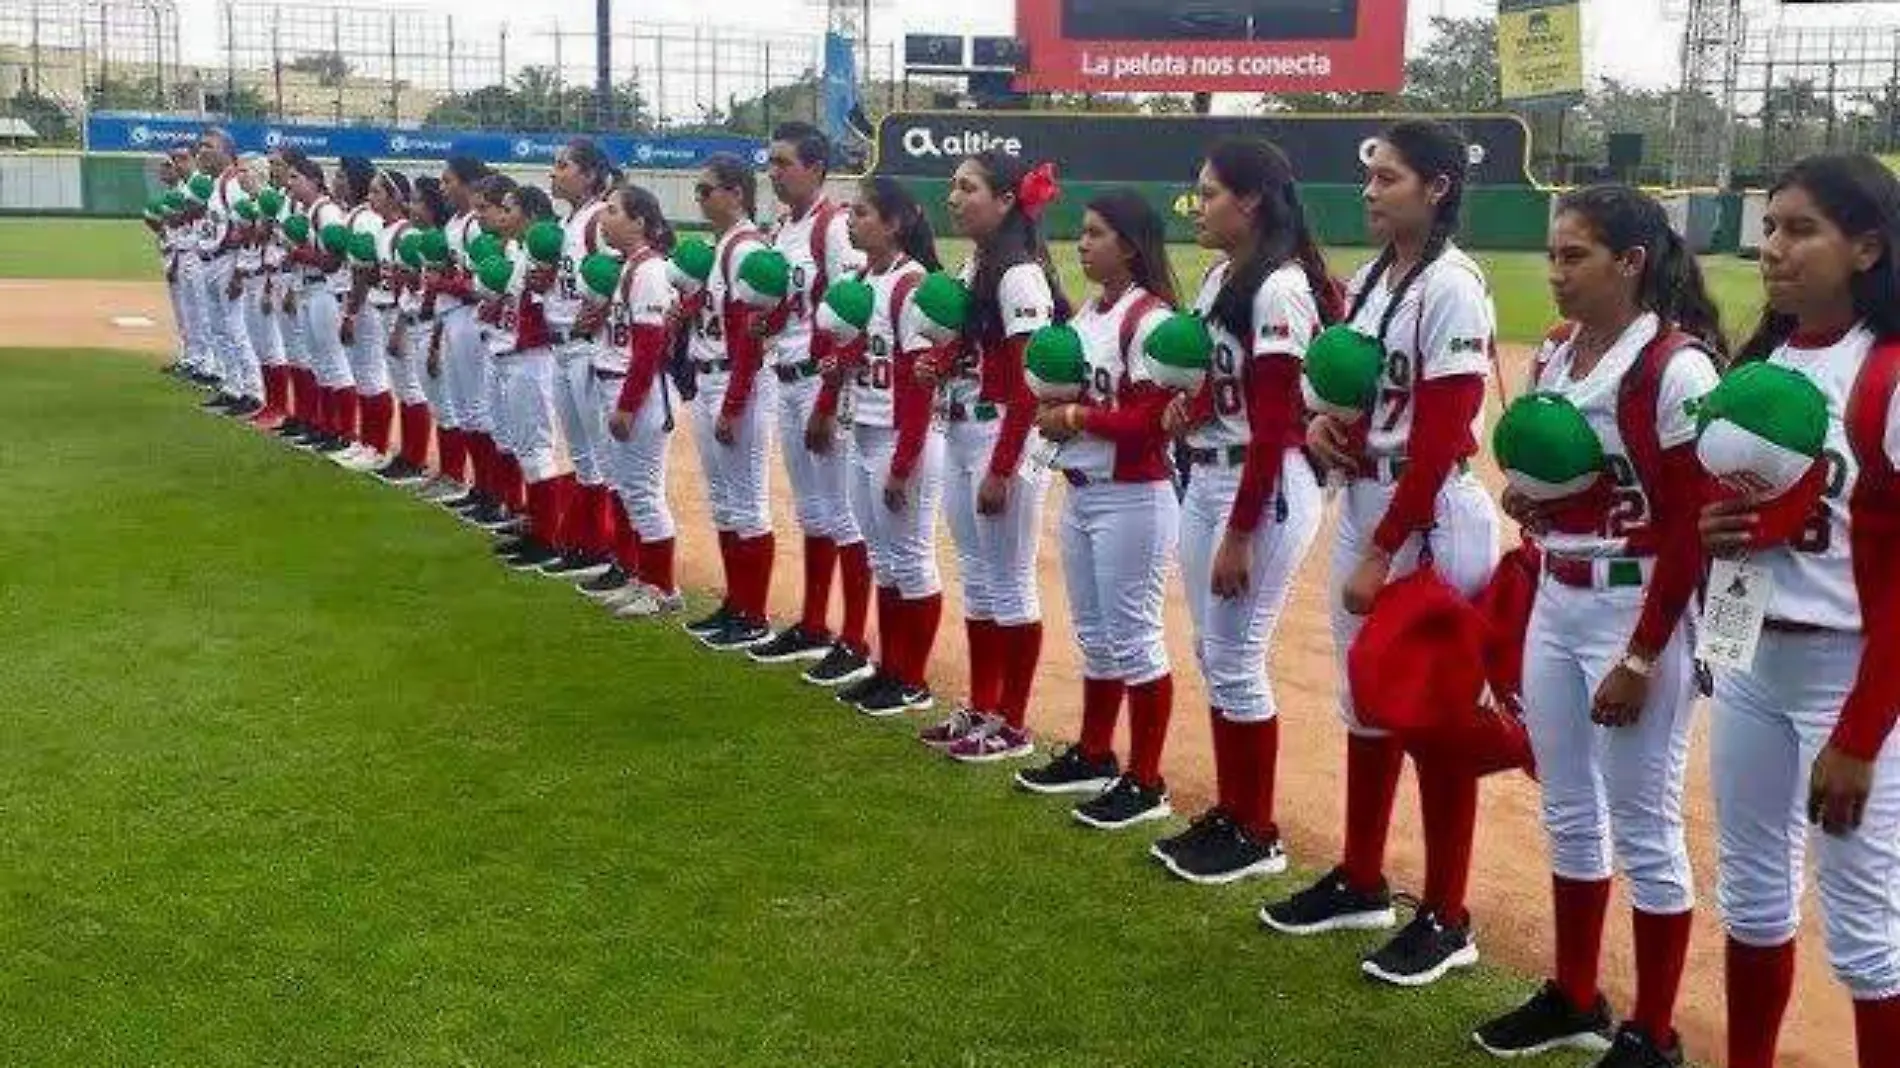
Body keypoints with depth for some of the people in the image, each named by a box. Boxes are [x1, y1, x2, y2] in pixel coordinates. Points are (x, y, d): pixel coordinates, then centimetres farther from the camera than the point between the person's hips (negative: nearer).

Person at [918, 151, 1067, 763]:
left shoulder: (1020, 275, -16)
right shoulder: (974, 268, 12)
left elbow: (1029, 384, -19)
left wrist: (1001, 469, -21)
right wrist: (939, 366, -1)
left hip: (1006, 441, -10)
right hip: (962, 436, 10)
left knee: (1009, 583, 0)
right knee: (976, 579, 16)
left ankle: (1013, 726, 10)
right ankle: (981, 710, 27)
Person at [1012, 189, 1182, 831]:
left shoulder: (1149, 318, -16)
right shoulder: (1087, 313, 12)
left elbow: (1153, 419, -21)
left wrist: (1077, 418, -14)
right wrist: (1052, 414, -3)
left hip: (1133, 499, -9)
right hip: (1081, 493, 9)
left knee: (1132, 637, -2)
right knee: (1093, 633, 18)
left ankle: (1146, 783, 8)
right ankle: (1094, 756, 32)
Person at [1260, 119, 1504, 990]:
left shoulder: (1450, 290, -16)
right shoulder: (1368, 279, 9)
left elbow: (1438, 442, -20)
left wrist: (1383, 553, -20)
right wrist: (1320, 424, -2)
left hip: (1430, 520, -9)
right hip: (1362, 502, 9)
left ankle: (1446, 919, 13)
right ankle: (1360, 882, 32)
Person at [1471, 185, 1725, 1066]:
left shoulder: (1674, 368, -17)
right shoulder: (1554, 355, 7)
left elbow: (1691, 525, -17)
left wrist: (1641, 657, -18)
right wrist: (1525, 500, -2)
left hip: (1640, 613, -8)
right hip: (1555, 603, 8)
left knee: (1643, 828, 2)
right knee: (1567, 812, 17)